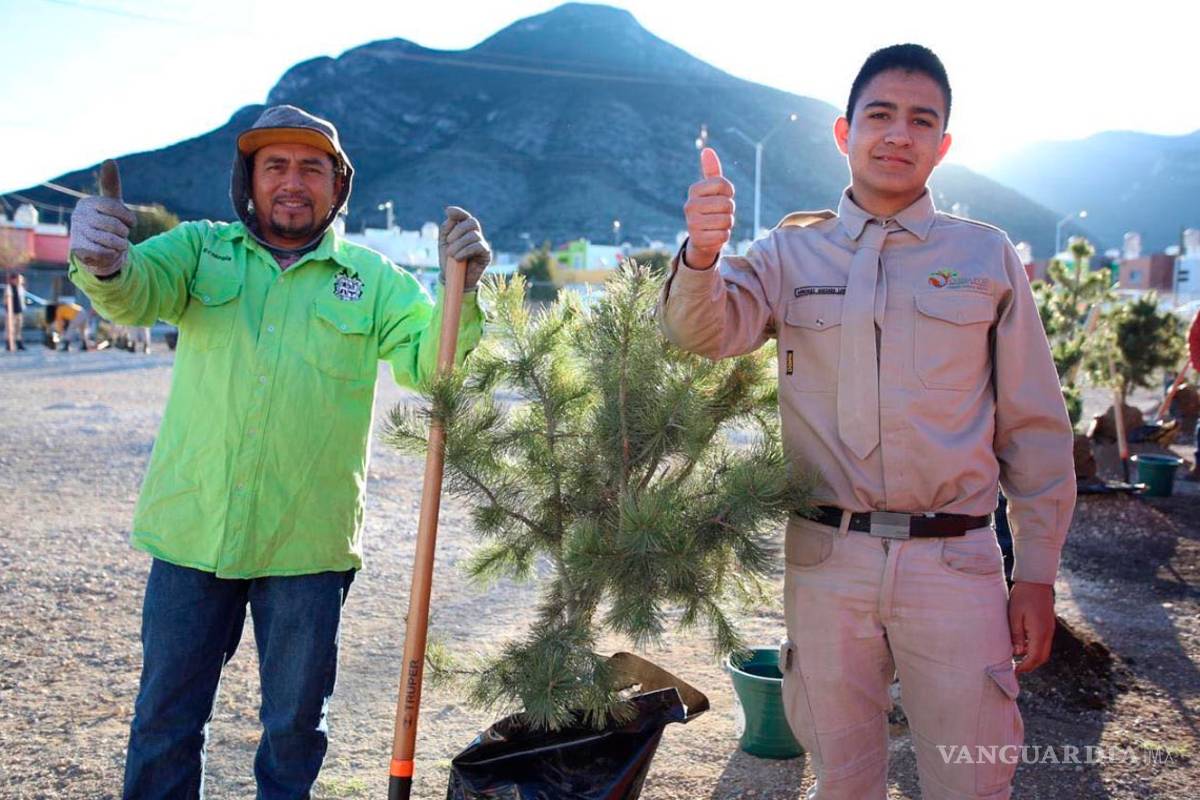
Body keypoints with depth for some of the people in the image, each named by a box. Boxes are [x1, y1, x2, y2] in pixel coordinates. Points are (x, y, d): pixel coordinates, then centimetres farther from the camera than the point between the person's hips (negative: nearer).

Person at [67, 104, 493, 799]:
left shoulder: (372, 279, 5)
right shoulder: (202, 249, 6)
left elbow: (431, 360, -5)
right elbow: (137, 293, -13)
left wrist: (461, 291, -23)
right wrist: (103, 264, -36)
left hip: (307, 543, 0)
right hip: (193, 532, 1)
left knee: (296, 722, 14)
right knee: (165, 716, 13)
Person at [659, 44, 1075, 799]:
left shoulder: (987, 255, 4)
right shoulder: (792, 251, 5)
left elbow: (1035, 425, 6)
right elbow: (708, 331, -11)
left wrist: (1038, 571, 3)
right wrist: (703, 253, -32)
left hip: (955, 562, 0)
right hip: (826, 558, 1)